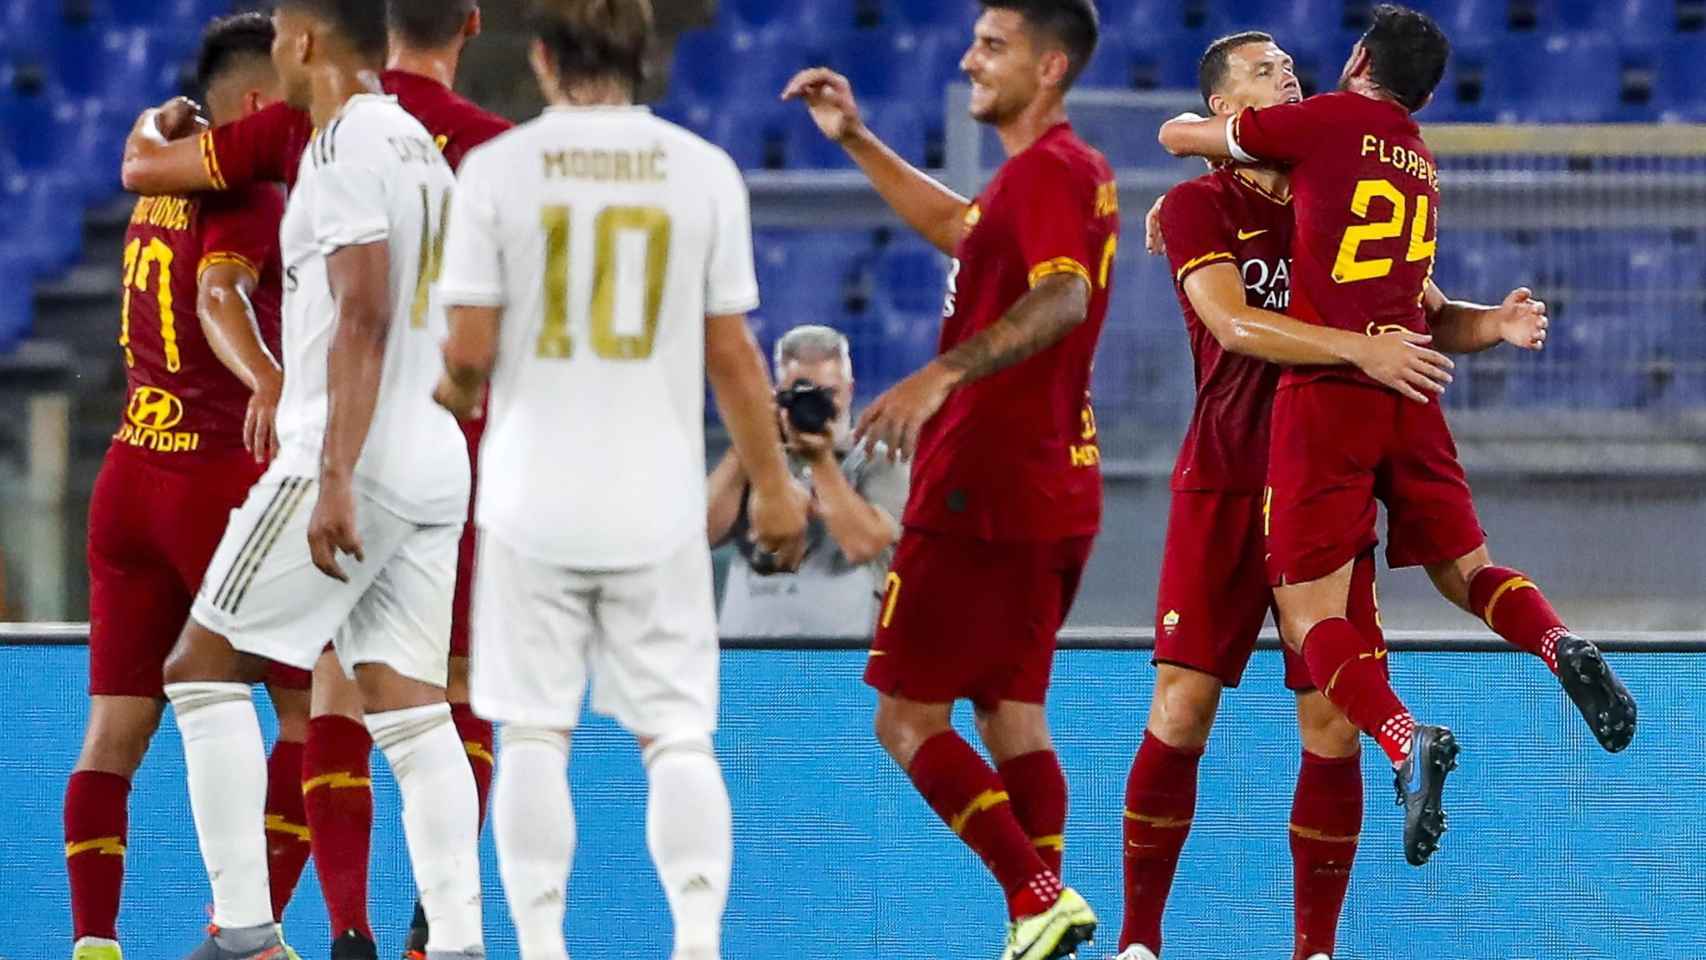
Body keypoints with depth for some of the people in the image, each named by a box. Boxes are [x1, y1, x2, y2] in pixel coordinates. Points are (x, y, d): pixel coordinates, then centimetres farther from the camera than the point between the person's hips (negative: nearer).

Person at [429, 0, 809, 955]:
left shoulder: (498, 167, -5)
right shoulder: (703, 170, -2)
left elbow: (472, 348, -6)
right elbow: (732, 353, 1)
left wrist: (455, 392, 17)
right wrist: (775, 484, 12)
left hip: (534, 497, -1)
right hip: (659, 501, 1)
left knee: (534, 734, 6)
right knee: (678, 735, 4)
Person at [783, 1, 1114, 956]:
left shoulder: (1045, 171, -14)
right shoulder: (1076, 170, 17)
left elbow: (1062, 298, -32)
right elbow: (961, 230, 35)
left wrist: (942, 377, -42)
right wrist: (857, 142, 32)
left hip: (982, 491, -10)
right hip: (1059, 488, 10)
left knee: (909, 717, -5)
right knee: (1011, 715, 11)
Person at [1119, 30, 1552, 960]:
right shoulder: (1200, 205, -2)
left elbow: (1427, 315, 13)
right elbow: (1235, 324, -18)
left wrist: (1493, 323, -9)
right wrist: (1359, 347, -30)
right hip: (1225, 488, -3)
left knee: (1332, 725, -2)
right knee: (1182, 708, -7)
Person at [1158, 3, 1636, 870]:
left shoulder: (1329, 120, 0)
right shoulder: (1423, 165, 20)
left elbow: (1178, 136, 9)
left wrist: (1204, 127, 30)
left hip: (1326, 388, -6)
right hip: (1409, 391, 6)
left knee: (1310, 616, -4)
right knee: (1466, 571, 19)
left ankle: (1407, 742, -29)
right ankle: (1560, 648, -12)